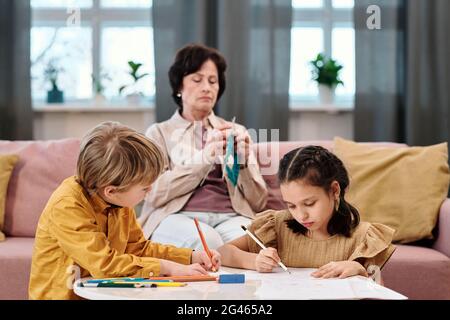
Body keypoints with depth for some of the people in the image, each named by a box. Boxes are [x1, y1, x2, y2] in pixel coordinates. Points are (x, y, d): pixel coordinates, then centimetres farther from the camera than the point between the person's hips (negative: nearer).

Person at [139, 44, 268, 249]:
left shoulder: (236, 132, 22)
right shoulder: (160, 133, 16)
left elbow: (258, 202, 14)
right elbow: (155, 193, -2)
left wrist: (243, 163, -5)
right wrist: (204, 158, -14)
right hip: (177, 217, -1)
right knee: (206, 241, -36)